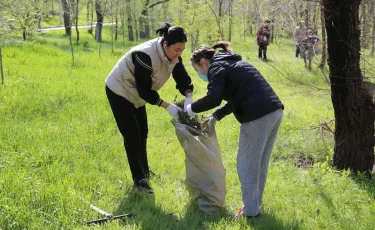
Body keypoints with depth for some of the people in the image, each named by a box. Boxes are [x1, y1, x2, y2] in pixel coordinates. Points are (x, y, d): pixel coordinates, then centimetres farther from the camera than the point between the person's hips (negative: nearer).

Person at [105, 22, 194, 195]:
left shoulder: (173, 56, -15)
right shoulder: (145, 55, -38)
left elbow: (183, 78, -9)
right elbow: (145, 90, -33)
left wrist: (188, 98, -28)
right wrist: (167, 106, -35)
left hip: (136, 94, 8)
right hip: (119, 91, -8)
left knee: (142, 133, 14)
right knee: (132, 135, -8)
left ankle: (144, 172, 30)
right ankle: (139, 180, -1)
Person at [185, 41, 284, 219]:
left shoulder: (217, 67, -2)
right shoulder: (231, 63, 26)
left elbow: (213, 99, -16)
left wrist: (192, 108, 0)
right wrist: (216, 116, 27)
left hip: (258, 116, -9)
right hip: (274, 111, 9)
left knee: (247, 164, 3)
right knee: (259, 164, 18)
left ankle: (250, 212, 9)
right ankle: (254, 205, 28)